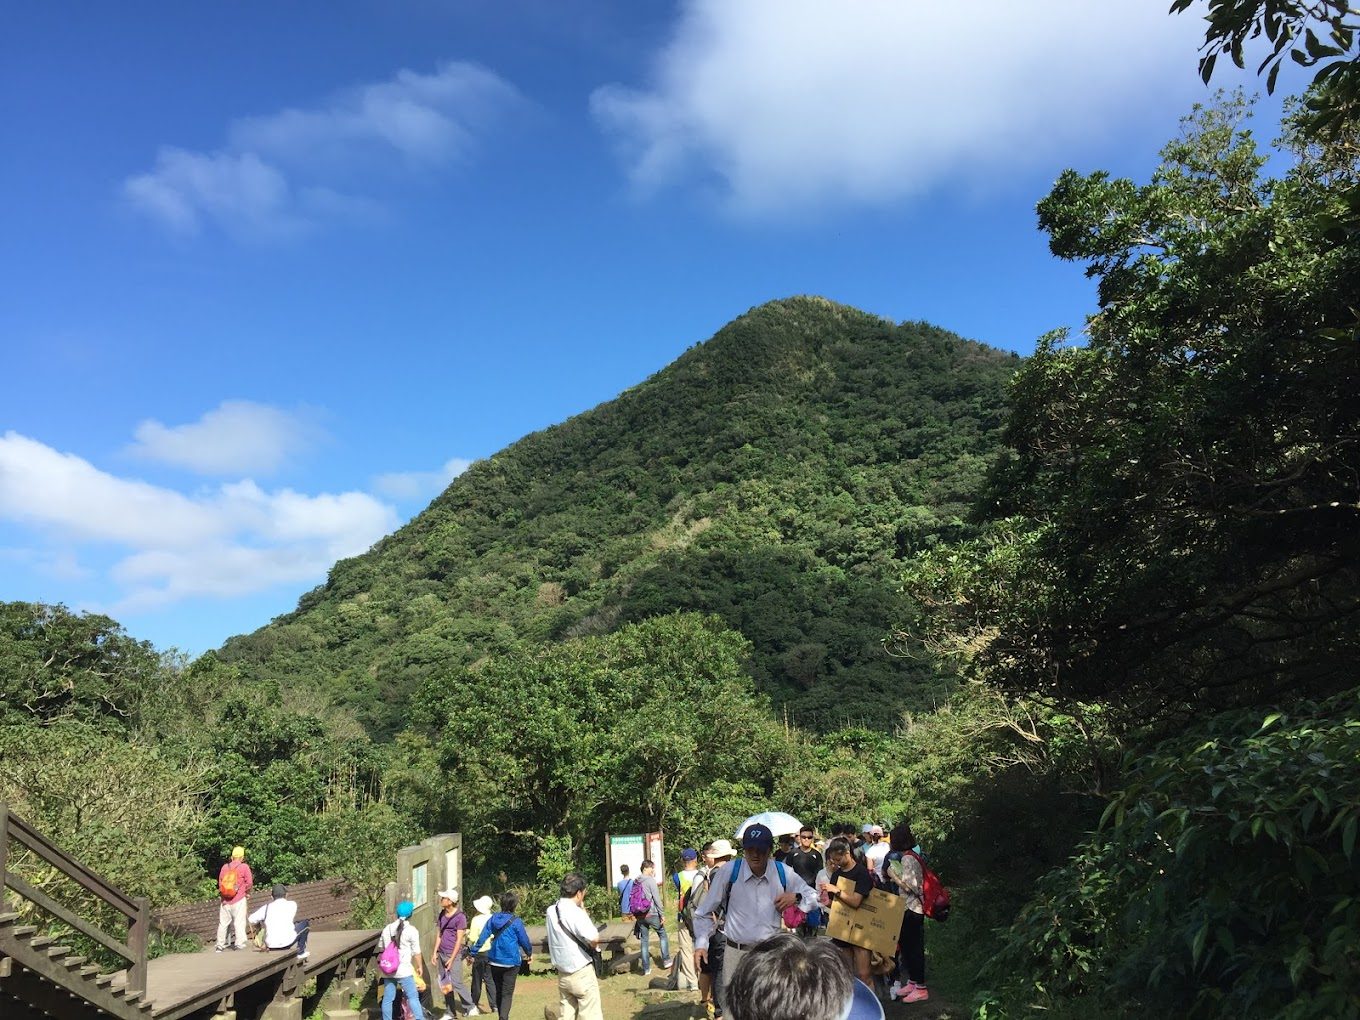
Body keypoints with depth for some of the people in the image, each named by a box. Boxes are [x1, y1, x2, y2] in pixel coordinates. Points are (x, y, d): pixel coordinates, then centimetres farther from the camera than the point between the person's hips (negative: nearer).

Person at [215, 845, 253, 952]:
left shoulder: (225, 867, 5)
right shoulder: (244, 867, -6)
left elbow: (220, 883, 10)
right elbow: (249, 883, -7)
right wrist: (247, 892, 12)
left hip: (225, 900, 4)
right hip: (239, 900, -4)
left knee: (223, 923, 13)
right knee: (239, 923, -2)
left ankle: (220, 945, 19)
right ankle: (240, 944, -6)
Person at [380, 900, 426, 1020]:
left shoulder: (387, 929, 9)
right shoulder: (411, 930, -7)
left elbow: (380, 948, 17)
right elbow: (416, 952, -5)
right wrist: (420, 966, 7)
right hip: (404, 970, -5)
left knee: (388, 998, 10)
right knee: (413, 997, -2)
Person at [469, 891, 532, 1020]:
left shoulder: (493, 918, 0)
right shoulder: (516, 922, -13)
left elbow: (482, 938, 0)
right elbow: (524, 941, -3)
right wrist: (529, 953, 15)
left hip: (494, 961, 5)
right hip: (510, 962, -5)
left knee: (498, 991, 19)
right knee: (507, 993, 0)